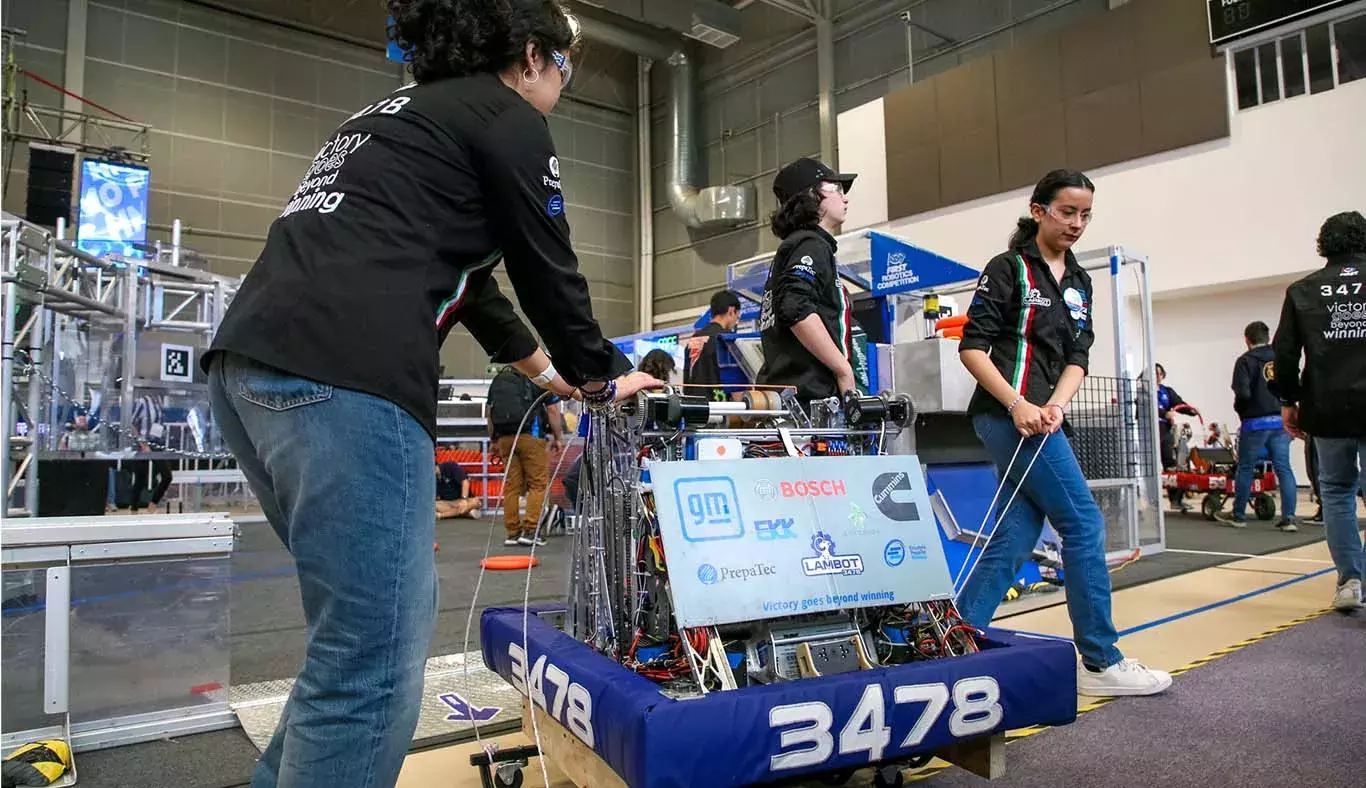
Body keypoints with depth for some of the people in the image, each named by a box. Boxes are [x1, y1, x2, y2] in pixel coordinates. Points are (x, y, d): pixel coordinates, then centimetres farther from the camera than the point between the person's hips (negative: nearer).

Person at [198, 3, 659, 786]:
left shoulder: (403, 116, 34)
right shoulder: (509, 121, 6)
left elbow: (461, 274, 38)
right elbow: (550, 277, 7)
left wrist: (553, 374, 47)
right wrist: (606, 378, 25)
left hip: (252, 366, 10)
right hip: (342, 379, -10)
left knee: (367, 624, 20)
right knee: (374, 661, -4)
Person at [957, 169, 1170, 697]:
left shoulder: (1078, 283, 19)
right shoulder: (1008, 269, -2)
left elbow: (1076, 358, 12)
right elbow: (972, 348, -9)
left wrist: (1056, 405, -8)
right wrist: (1017, 405, -18)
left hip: (1042, 419, 7)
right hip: (1007, 414, -7)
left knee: (1013, 538, 4)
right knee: (1084, 525, -5)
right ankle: (1100, 663, 6)